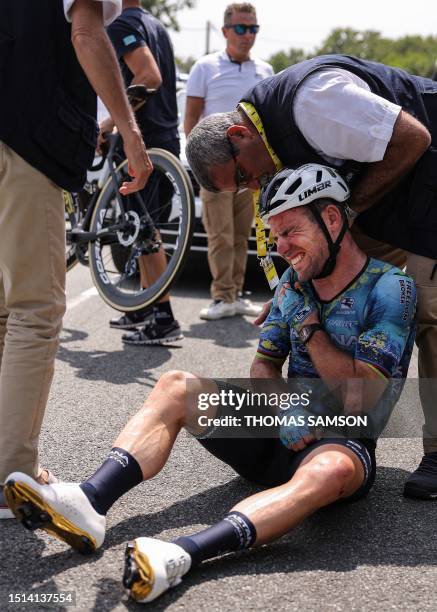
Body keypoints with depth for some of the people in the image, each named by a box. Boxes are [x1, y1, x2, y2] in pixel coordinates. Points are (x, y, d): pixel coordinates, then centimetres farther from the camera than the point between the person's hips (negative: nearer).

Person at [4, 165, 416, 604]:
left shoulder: (390, 288, -10)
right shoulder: (294, 280, 10)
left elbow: (358, 398, -17)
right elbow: (264, 364, 12)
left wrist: (307, 321, -12)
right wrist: (285, 405, -10)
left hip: (343, 440, -6)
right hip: (284, 432, 6)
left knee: (331, 470, -42)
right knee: (175, 387, -11)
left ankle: (181, 556, -58)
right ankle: (89, 502, -33)